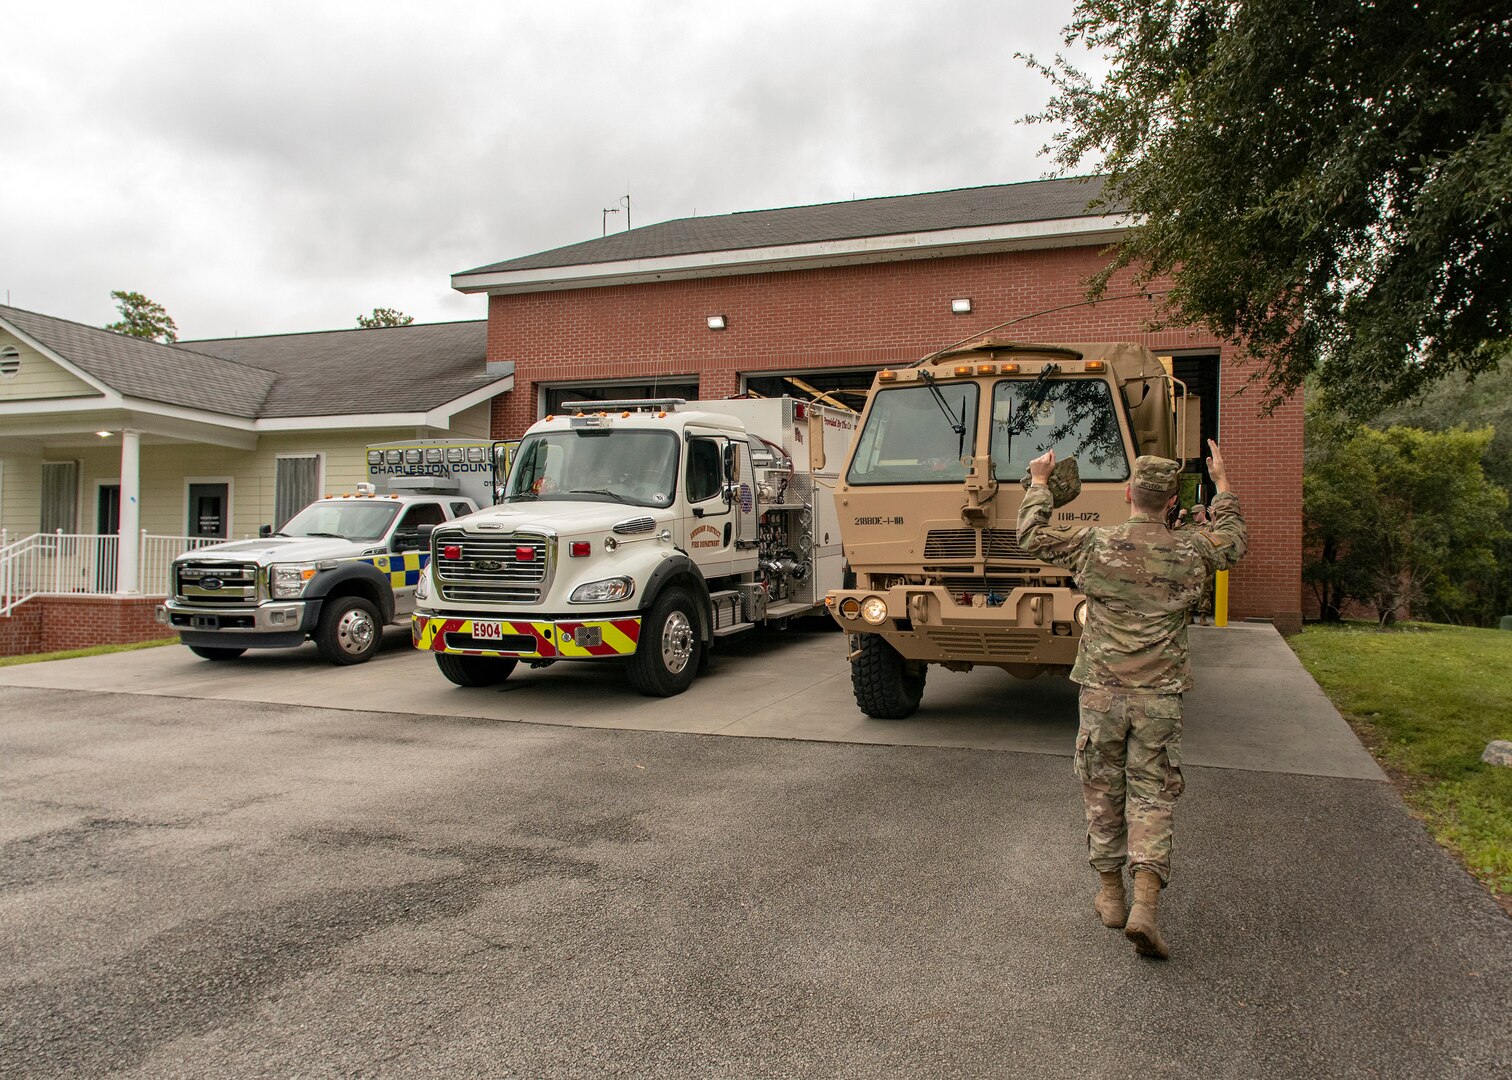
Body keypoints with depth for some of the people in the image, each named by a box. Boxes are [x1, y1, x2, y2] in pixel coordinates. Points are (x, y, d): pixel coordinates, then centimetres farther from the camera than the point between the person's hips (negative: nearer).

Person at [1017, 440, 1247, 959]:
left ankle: (1110, 893, 23)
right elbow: (1235, 541, 21)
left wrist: (1039, 482, 19)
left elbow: (1031, 537, 7)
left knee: (1103, 792, 13)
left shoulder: (1096, 544, -6)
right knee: (1152, 796, 6)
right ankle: (1145, 905, -5)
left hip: (1101, 691, 0)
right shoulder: (1189, 550, -2)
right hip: (1159, 697, 0)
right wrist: (1223, 485, 33)